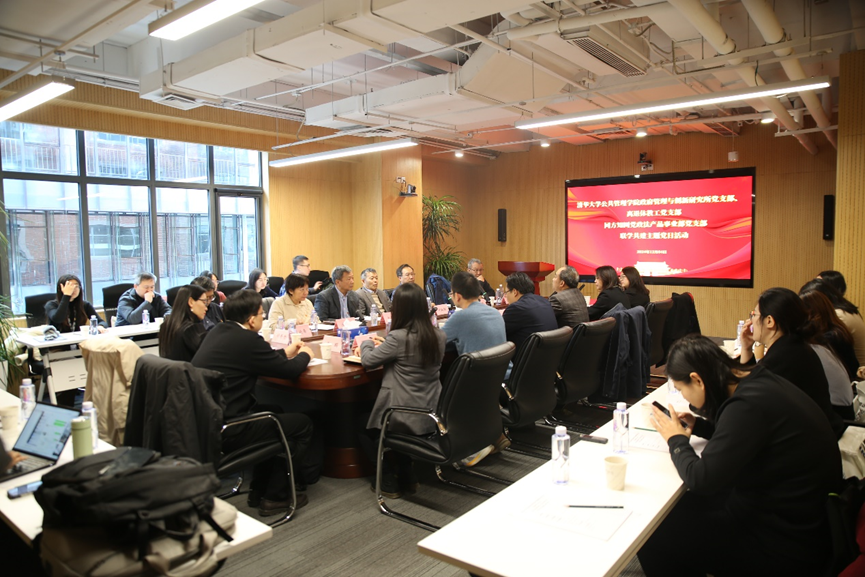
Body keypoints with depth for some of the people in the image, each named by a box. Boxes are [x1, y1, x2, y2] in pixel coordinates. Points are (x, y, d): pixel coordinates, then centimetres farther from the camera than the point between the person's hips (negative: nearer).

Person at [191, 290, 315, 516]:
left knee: (275, 412, 29)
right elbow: (290, 370, -9)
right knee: (303, 425, 5)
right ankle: (275, 497, 15)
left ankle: (259, 491, 34)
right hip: (224, 431, -10)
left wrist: (286, 352, 27)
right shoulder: (247, 340, -20)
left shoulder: (218, 331, 7)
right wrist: (304, 354, 11)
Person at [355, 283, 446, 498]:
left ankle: (389, 482, 25)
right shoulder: (438, 335, -1)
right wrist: (386, 345, 18)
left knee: (365, 423, 24)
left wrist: (367, 344, 11)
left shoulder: (398, 337, -21)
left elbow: (367, 360, -9)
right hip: (432, 416, 7)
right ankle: (406, 477, 34)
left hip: (407, 419, -7)